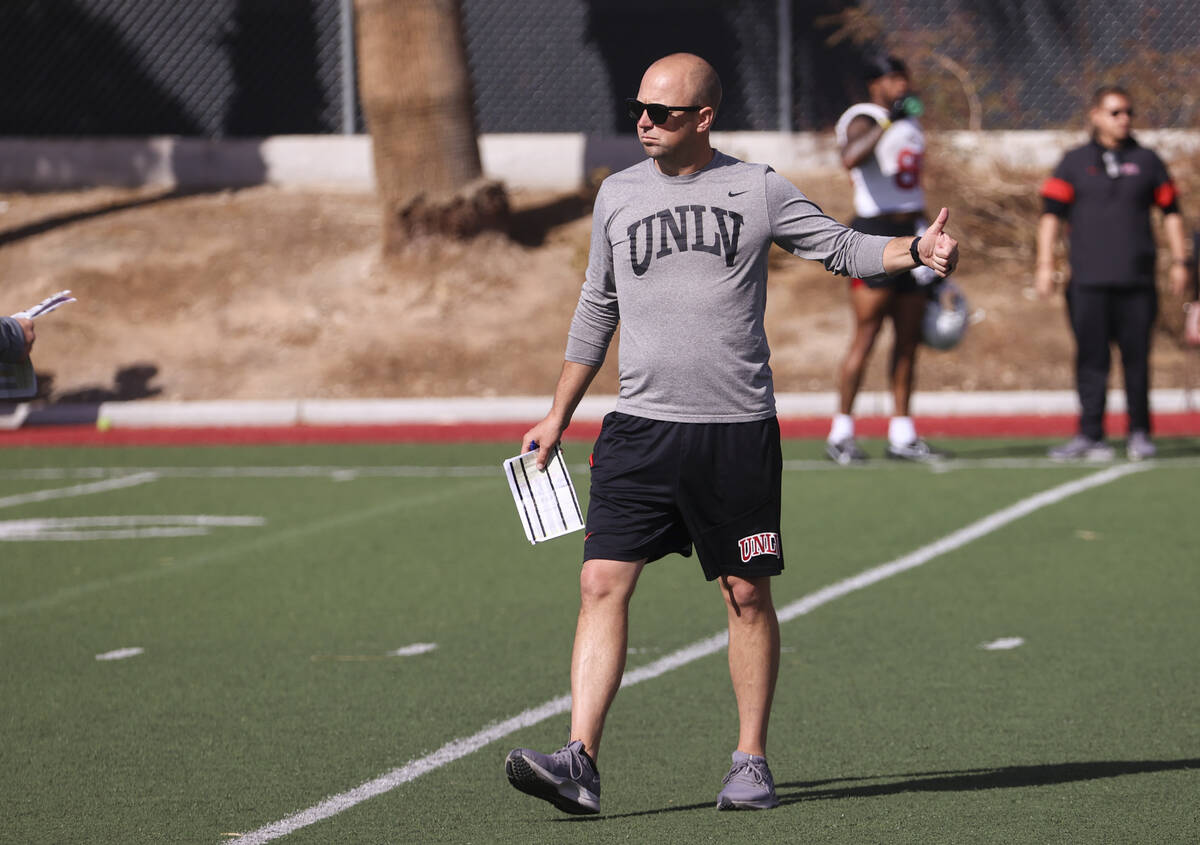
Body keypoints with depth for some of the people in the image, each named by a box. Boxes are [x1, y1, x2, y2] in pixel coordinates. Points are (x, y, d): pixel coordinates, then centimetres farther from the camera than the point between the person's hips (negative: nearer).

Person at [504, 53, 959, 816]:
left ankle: (752, 761, 17)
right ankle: (580, 761, -14)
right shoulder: (618, 195, 9)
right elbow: (596, 310, 19)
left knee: (748, 594, 5)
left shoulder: (757, 190, 1)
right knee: (604, 583, -10)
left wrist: (917, 250, -15)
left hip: (738, 430, -2)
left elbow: (843, 248, 5)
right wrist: (558, 416, 20)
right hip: (640, 429, 2)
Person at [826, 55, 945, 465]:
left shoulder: (910, 121, 17)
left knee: (908, 339, 7)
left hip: (912, 233, 8)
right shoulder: (863, 121, -9)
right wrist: (888, 122, -38)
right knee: (865, 337, -9)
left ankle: (901, 435, 11)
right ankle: (841, 433, -3)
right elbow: (851, 158, -33)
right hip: (875, 233, -8)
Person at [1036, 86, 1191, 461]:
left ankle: (1139, 433, 9)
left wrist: (1179, 261, 11)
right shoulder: (1074, 162, 8)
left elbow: (1170, 211, 17)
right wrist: (1045, 264, -4)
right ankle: (1091, 436, -1)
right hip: (1088, 281, -1)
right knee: (1091, 359, -3)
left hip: (1136, 280, 1)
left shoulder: (1146, 161, 12)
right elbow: (1051, 214, 5)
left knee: (1136, 359, 0)